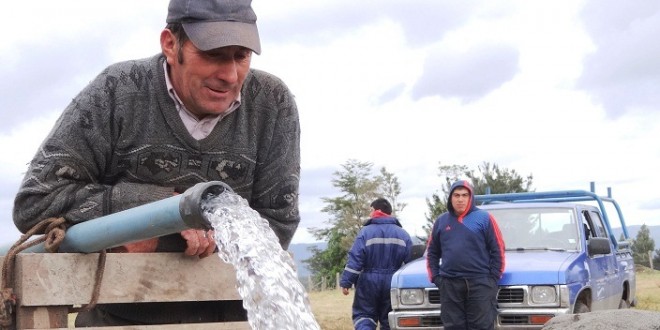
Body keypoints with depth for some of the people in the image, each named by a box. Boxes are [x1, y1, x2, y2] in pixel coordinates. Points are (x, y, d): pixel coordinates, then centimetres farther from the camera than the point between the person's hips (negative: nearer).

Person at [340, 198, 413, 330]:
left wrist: (346, 282, -8)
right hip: (392, 283, 3)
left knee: (363, 314, 6)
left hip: (369, 281, -3)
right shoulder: (403, 234, 5)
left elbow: (354, 260, -11)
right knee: (389, 319, 11)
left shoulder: (366, 231, -6)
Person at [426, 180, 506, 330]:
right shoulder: (441, 221, 12)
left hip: (480, 283, -3)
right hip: (449, 284, 3)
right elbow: (432, 252, 17)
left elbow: (498, 250, 0)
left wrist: (494, 278, -5)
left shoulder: (484, 218, 1)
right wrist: (435, 277, 7)